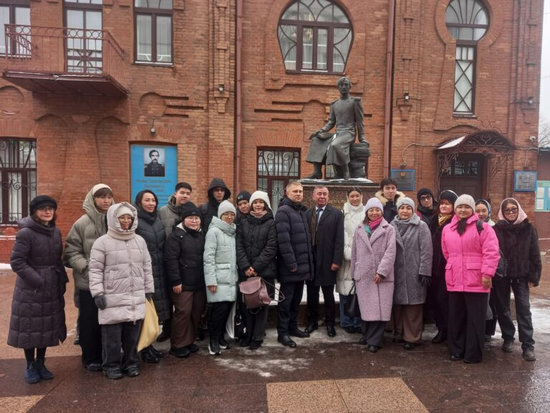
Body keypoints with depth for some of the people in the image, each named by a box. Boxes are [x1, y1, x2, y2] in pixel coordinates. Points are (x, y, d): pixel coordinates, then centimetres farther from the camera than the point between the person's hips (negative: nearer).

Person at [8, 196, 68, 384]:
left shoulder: (55, 232, 7)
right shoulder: (25, 233, -12)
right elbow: (16, 262, -14)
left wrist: (62, 280, 5)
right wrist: (37, 280, -19)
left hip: (52, 289, 6)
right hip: (30, 289, -5)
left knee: (48, 326, 13)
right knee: (30, 327, 6)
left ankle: (40, 363, 29)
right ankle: (30, 366, 23)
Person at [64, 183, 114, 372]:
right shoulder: (83, 223, -5)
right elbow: (71, 251, -4)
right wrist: (86, 267, -14)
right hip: (89, 282, -2)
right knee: (89, 321, 10)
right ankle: (90, 358, 26)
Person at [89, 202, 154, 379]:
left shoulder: (140, 241, 10)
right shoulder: (102, 242, -4)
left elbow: (147, 267, 15)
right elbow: (95, 270, -5)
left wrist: (149, 289, 15)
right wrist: (97, 293, -11)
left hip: (136, 298, 4)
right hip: (113, 299, -4)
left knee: (132, 334, 13)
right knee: (112, 335, 4)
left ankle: (131, 363, 29)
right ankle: (111, 366, 22)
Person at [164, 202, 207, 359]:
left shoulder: (201, 235, 14)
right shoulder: (176, 236, -8)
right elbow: (170, 260, -14)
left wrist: (207, 279, 17)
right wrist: (175, 281, -18)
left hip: (199, 283, 7)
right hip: (183, 283, -7)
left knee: (196, 313, 11)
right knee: (183, 312, -5)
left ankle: (189, 341, 26)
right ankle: (178, 345, 9)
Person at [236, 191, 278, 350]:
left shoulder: (271, 223, -1)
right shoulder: (243, 222, 8)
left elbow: (271, 248, -8)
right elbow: (239, 246, 2)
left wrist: (256, 267, -13)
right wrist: (245, 267, -10)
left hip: (265, 270, -2)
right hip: (246, 270, 2)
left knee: (261, 303, 4)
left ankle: (258, 337, 16)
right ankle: (248, 334, 23)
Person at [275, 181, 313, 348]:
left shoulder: (302, 212, 15)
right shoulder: (283, 211, -12)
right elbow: (283, 239, -20)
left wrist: (309, 261, 13)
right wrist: (291, 263, -21)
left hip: (303, 264, 8)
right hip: (289, 267, -8)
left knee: (296, 299, 17)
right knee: (286, 300, 2)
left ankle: (293, 327, 31)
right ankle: (282, 333, 12)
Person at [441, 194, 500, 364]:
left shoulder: (482, 227, -4)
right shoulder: (447, 229, 11)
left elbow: (491, 252, -11)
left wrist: (487, 273, -16)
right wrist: (453, 267, 14)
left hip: (476, 280, -5)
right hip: (454, 281, 5)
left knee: (475, 318, 4)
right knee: (456, 317, 12)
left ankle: (473, 353, 14)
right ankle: (457, 350, 24)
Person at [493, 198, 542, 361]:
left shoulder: (528, 228, 0)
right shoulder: (497, 229, -3)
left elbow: (534, 254, 1)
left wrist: (533, 277, -2)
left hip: (521, 275, 0)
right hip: (501, 275, 0)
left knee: (524, 309, -2)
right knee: (502, 308, 10)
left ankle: (528, 346, 4)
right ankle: (508, 339, 26)